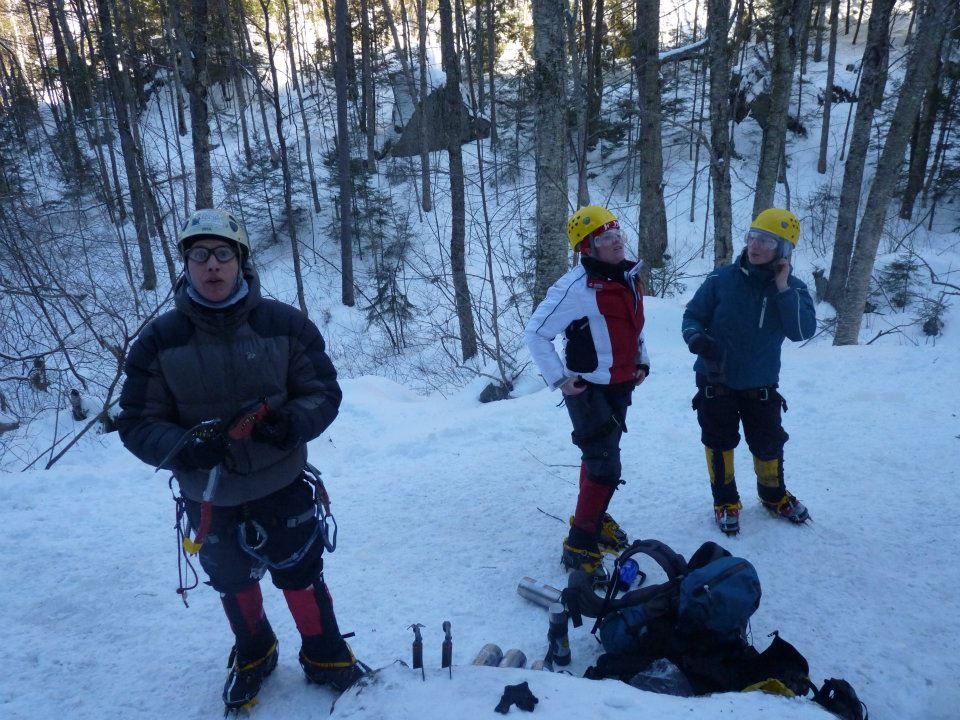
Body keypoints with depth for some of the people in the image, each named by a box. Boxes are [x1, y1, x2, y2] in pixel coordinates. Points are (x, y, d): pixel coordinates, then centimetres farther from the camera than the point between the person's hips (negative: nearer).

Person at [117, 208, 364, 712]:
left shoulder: (285, 325, -12)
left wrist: (291, 423, -27)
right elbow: (137, 424, -7)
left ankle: (324, 655, 41)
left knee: (300, 575, 15)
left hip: (282, 487, -1)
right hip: (208, 498, 2)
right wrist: (182, 447, -28)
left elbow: (323, 392, -6)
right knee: (233, 583, 23)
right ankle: (253, 654, 52)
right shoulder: (159, 341, -10)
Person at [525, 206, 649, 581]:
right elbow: (536, 332, -19)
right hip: (589, 390, -8)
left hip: (620, 387, 8)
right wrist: (560, 379, -19)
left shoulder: (628, 278, 5)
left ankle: (593, 516, 42)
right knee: (605, 467, -9)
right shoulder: (576, 287, -22)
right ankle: (579, 546, 2)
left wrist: (641, 361, 13)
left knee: (599, 456, 22)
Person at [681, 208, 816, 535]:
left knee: (768, 444, 16)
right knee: (719, 442, 10)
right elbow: (692, 316, -5)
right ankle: (725, 501, 31)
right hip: (716, 380, -1)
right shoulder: (722, 279, -13)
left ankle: (774, 495, 43)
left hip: (761, 385, 2)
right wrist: (697, 338, -27)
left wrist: (782, 288, -27)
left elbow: (802, 331, -22)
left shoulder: (793, 289, -8)